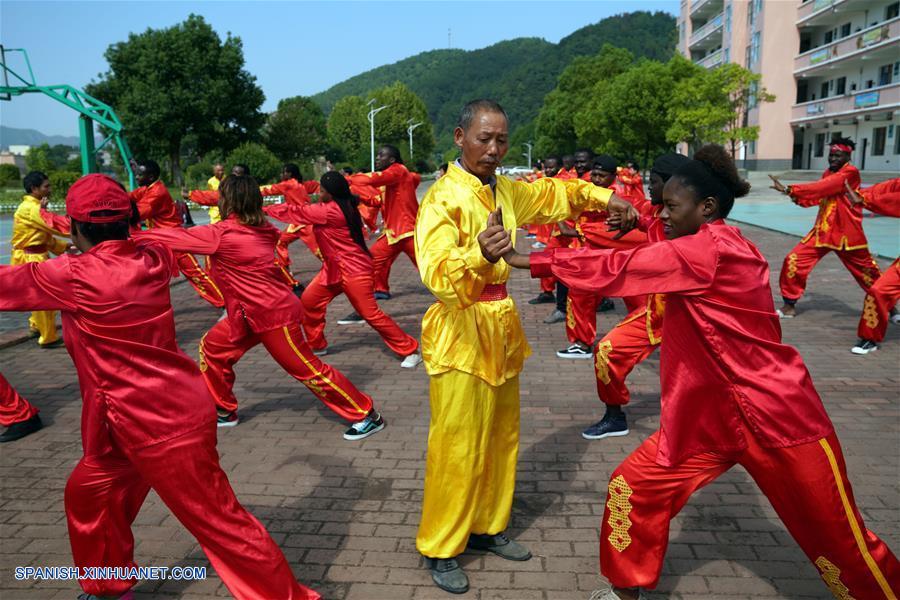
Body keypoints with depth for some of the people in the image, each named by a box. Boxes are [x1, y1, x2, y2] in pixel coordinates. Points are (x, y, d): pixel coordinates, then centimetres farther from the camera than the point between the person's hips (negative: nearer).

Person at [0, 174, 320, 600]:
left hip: (162, 426, -9)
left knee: (220, 524, 0)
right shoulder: (150, 259, -1)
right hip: (166, 412, 9)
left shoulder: (76, 276, -19)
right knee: (87, 493, 25)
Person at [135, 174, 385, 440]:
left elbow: (178, 238, -8)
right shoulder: (260, 228, 2)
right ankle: (224, 411, 28)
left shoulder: (223, 233, -18)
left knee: (308, 370, -3)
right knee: (212, 347, 14)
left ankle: (368, 416, 6)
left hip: (274, 314, -9)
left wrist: (135, 236, 5)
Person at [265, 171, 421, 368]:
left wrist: (265, 210, -2)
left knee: (371, 314, -10)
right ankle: (317, 345, 26)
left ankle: (410, 351, -1)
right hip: (334, 268, 10)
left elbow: (297, 212, -13)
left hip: (354, 270, -10)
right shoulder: (339, 207, 8)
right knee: (308, 301, 10)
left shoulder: (331, 210, -20)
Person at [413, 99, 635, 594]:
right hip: (460, 331, -8)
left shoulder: (506, 191, 8)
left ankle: (487, 527, 33)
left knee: (502, 438, 16)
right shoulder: (444, 198, -16)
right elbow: (436, 270, -30)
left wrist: (604, 197, 11)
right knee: (458, 448, -2)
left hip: (502, 327, 8)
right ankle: (439, 548, 16)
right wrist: (478, 255, -50)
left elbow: (553, 194, 25)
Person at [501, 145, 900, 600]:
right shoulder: (720, 250, 6)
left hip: (775, 419, -9)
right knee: (633, 488, 5)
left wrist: (526, 261, -13)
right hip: (709, 417, 9)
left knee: (839, 543, 8)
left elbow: (613, 269, -19)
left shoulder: (707, 251, -21)